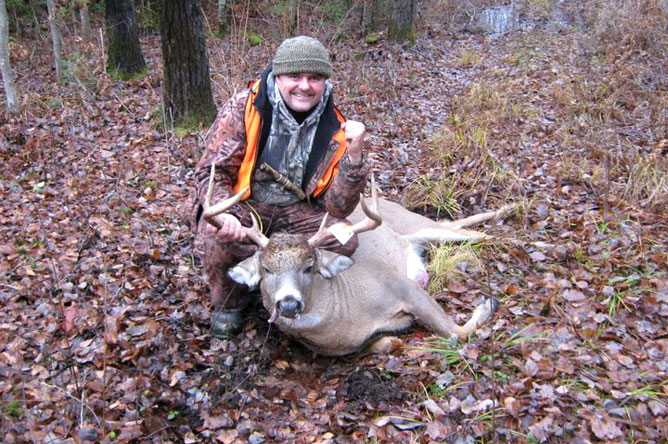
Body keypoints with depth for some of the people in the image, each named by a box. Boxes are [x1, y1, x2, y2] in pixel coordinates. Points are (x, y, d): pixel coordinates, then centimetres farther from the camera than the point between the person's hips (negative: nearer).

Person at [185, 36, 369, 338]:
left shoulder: (333, 128, -8)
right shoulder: (244, 107, -15)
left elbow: (338, 208, -10)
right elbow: (211, 171, -16)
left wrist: (353, 155, -27)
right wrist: (222, 214, -38)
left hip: (294, 210, 3)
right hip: (241, 206, -2)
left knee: (345, 240, -20)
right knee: (215, 238, -34)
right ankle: (228, 303, 0)